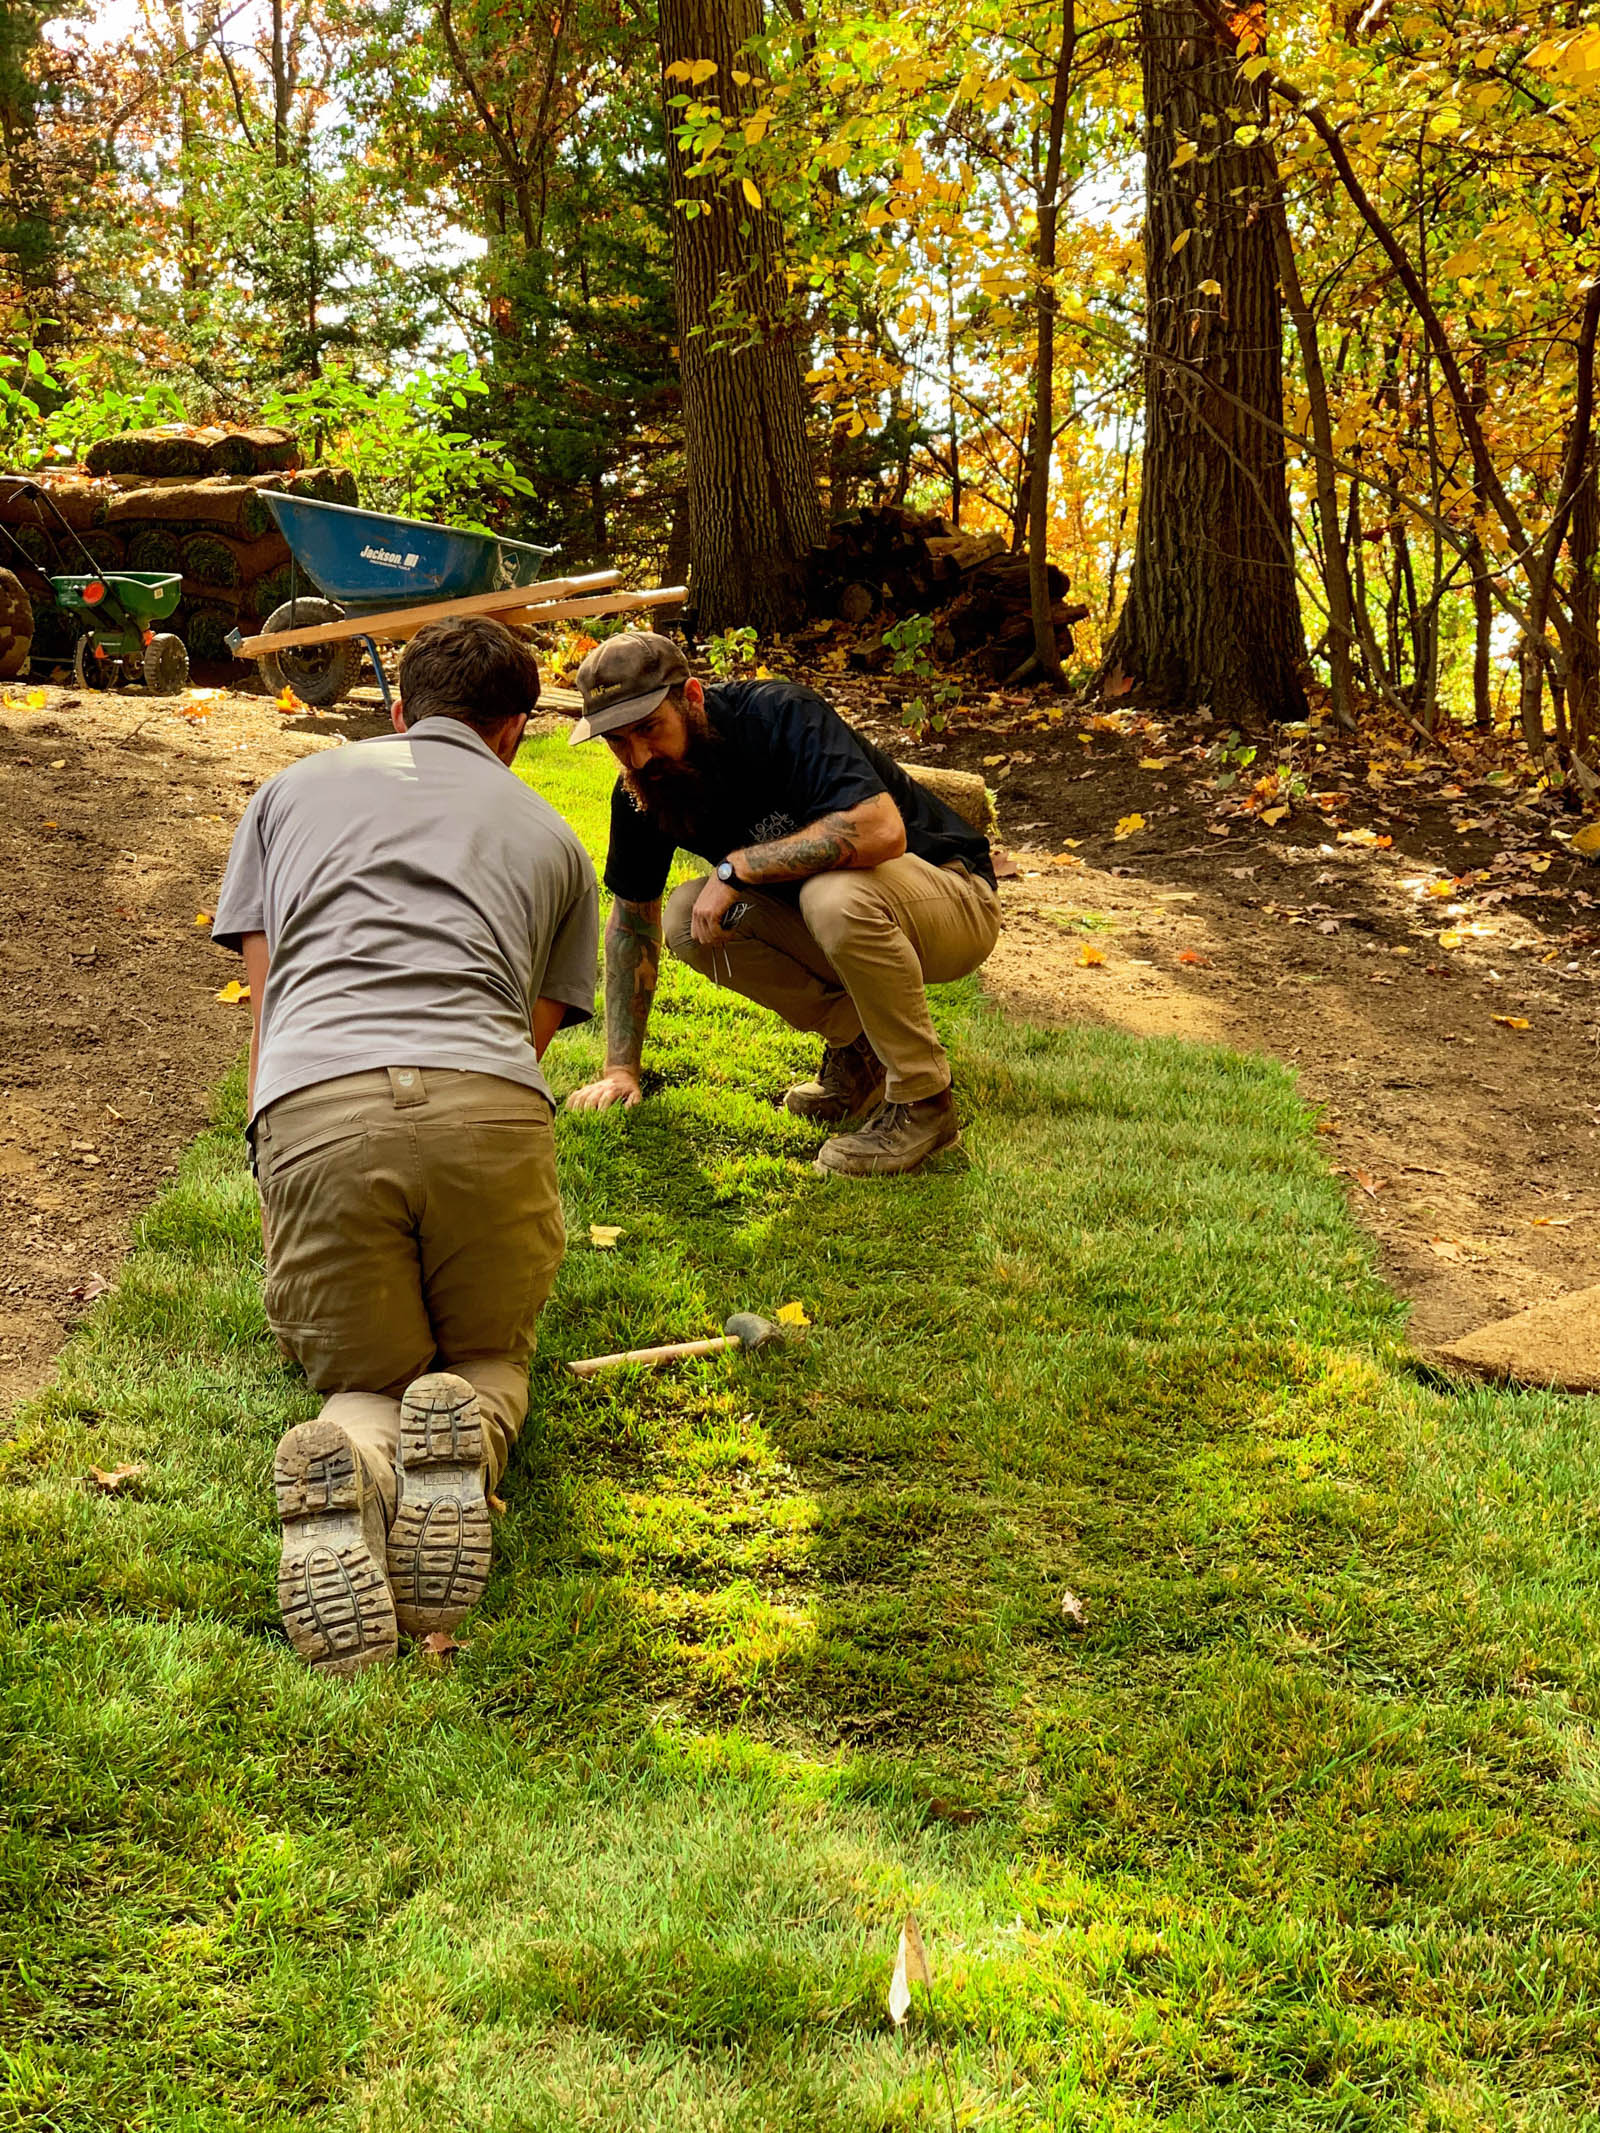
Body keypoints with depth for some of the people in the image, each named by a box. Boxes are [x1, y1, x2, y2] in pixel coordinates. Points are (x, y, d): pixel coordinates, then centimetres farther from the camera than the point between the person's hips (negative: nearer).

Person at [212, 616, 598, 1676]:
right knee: (494, 1357, 25)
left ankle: (346, 1469, -19)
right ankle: (466, 1436, -13)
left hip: (314, 1103, 0)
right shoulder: (549, 833, 29)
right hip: (489, 1103, 0)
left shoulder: (293, 787, 30)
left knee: (366, 1379, 19)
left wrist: (294, 1190, 37)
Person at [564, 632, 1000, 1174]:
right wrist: (620, 1070, 3)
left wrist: (737, 866, -34)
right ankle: (855, 1043, 3)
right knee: (687, 921, -15)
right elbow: (632, 921, 7)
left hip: (953, 897, -7)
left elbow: (882, 829, -41)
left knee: (835, 895, -38)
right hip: (816, 917, 7)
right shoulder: (640, 790, -6)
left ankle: (922, 1101, -18)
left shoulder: (780, 716, -27)